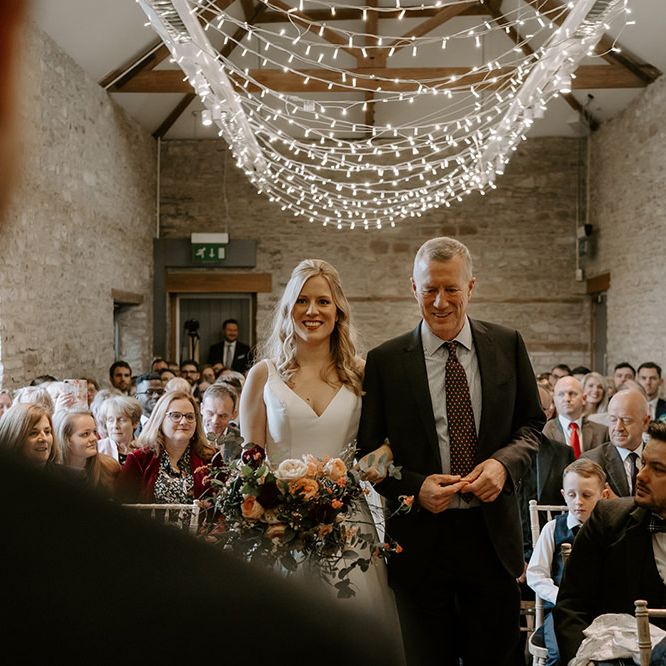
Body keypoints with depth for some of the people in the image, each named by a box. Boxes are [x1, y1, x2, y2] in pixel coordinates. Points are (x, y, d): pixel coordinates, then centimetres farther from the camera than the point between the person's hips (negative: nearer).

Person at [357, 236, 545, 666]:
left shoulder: (508, 345, 3)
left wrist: (504, 462, -10)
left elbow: (532, 424, 10)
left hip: (493, 534, 2)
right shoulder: (385, 361, -3)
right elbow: (369, 453, 0)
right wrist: (414, 487, -16)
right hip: (421, 538, -1)